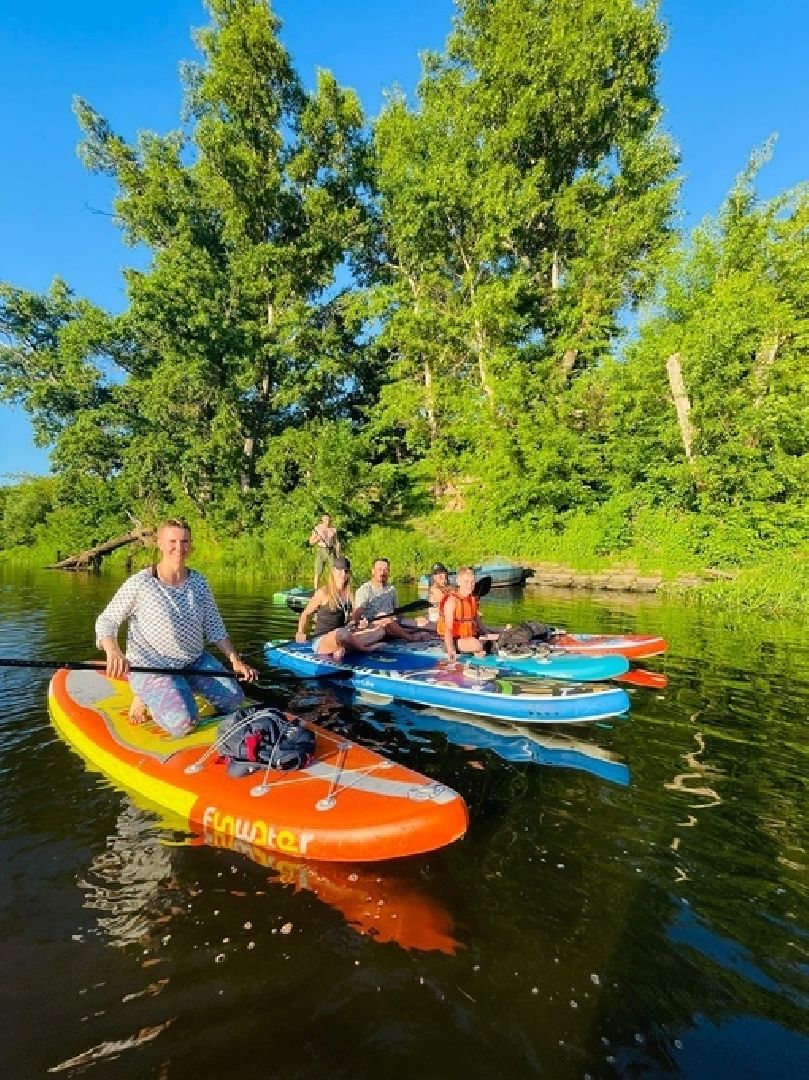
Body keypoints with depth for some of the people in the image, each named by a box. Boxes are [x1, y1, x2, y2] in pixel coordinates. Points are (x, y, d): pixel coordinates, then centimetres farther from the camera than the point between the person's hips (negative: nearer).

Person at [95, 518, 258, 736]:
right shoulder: (140, 584, -13)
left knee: (234, 699, -7)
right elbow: (106, 621, -8)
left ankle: (183, 690, 14)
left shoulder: (198, 582, 2)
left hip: (195, 661, 5)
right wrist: (113, 652, -29)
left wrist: (235, 659, -5)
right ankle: (145, 699, 6)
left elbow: (214, 627, 5)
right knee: (184, 722, -24)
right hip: (151, 667, -5)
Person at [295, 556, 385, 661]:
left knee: (379, 631, -9)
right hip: (321, 641, -6)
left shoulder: (349, 595, 11)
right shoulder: (323, 593, -4)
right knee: (341, 633, -42)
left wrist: (360, 624, -2)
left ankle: (343, 647, -26)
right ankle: (364, 647, -14)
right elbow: (305, 614, 6)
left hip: (341, 638, 6)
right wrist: (301, 633, -8)